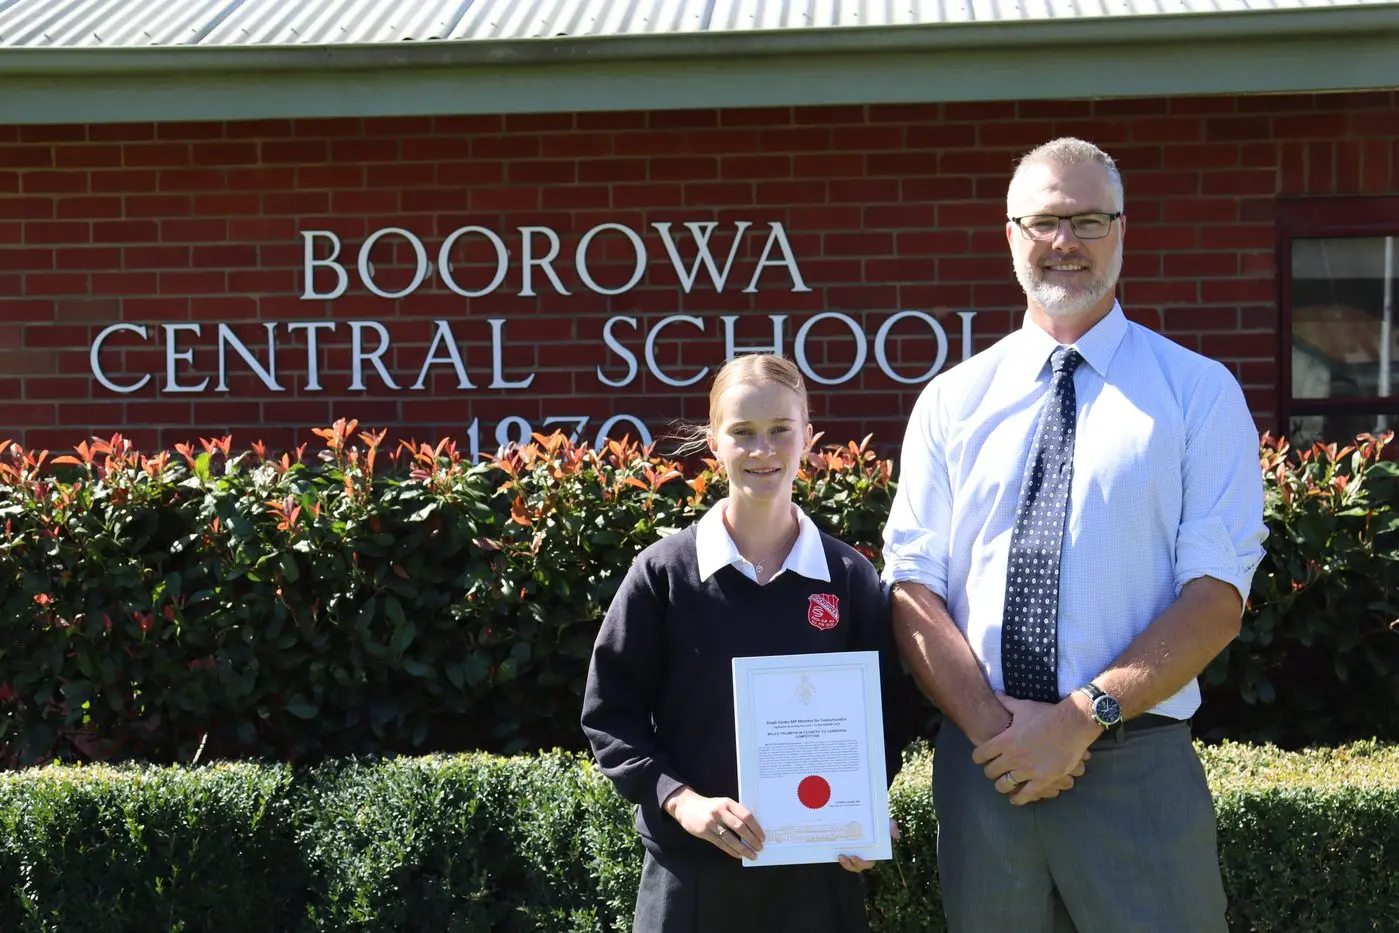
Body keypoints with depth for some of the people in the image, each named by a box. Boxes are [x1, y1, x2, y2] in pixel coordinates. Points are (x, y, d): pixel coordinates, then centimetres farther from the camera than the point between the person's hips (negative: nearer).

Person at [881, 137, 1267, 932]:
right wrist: (990, 723, -13)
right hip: (980, 767, 2)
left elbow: (1218, 597, -6)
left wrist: (1085, 716, -16)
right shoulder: (952, 403, 8)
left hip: (1138, 773, -2)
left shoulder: (1198, 393, 1)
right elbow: (913, 585, 2)